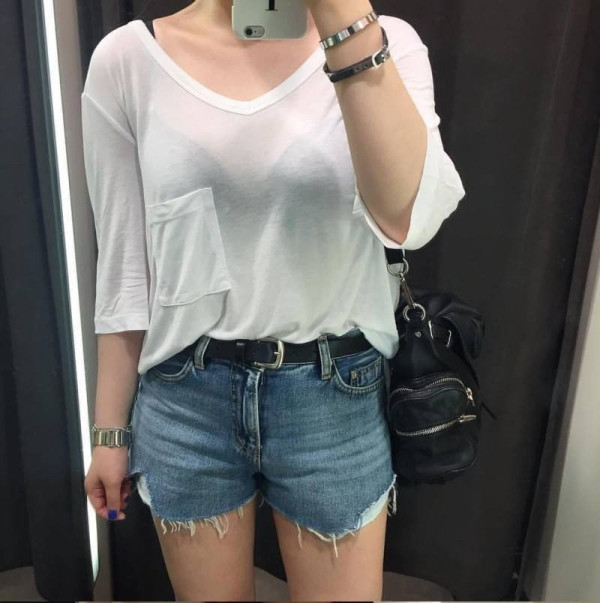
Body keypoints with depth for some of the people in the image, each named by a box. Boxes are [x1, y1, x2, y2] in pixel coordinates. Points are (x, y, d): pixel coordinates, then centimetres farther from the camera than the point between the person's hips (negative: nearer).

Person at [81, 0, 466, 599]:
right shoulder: (126, 60, -3)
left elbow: (407, 216, -25)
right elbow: (123, 268, 1)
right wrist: (111, 429, 7)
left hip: (337, 399, 0)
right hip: (185, 401, 1)